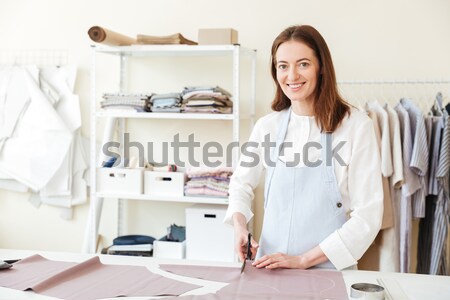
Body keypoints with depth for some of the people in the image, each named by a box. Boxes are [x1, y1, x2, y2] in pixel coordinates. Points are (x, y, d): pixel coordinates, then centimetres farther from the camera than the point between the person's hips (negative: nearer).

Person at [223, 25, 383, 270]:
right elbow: (241, 183, 16)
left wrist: (303, 259, -13)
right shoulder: (267, 126, 2)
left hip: (330, 268, -1)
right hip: (270, 266, 1)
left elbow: (368, 216, -9)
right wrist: (239, 225, -2)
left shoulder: (356, 125, -8)